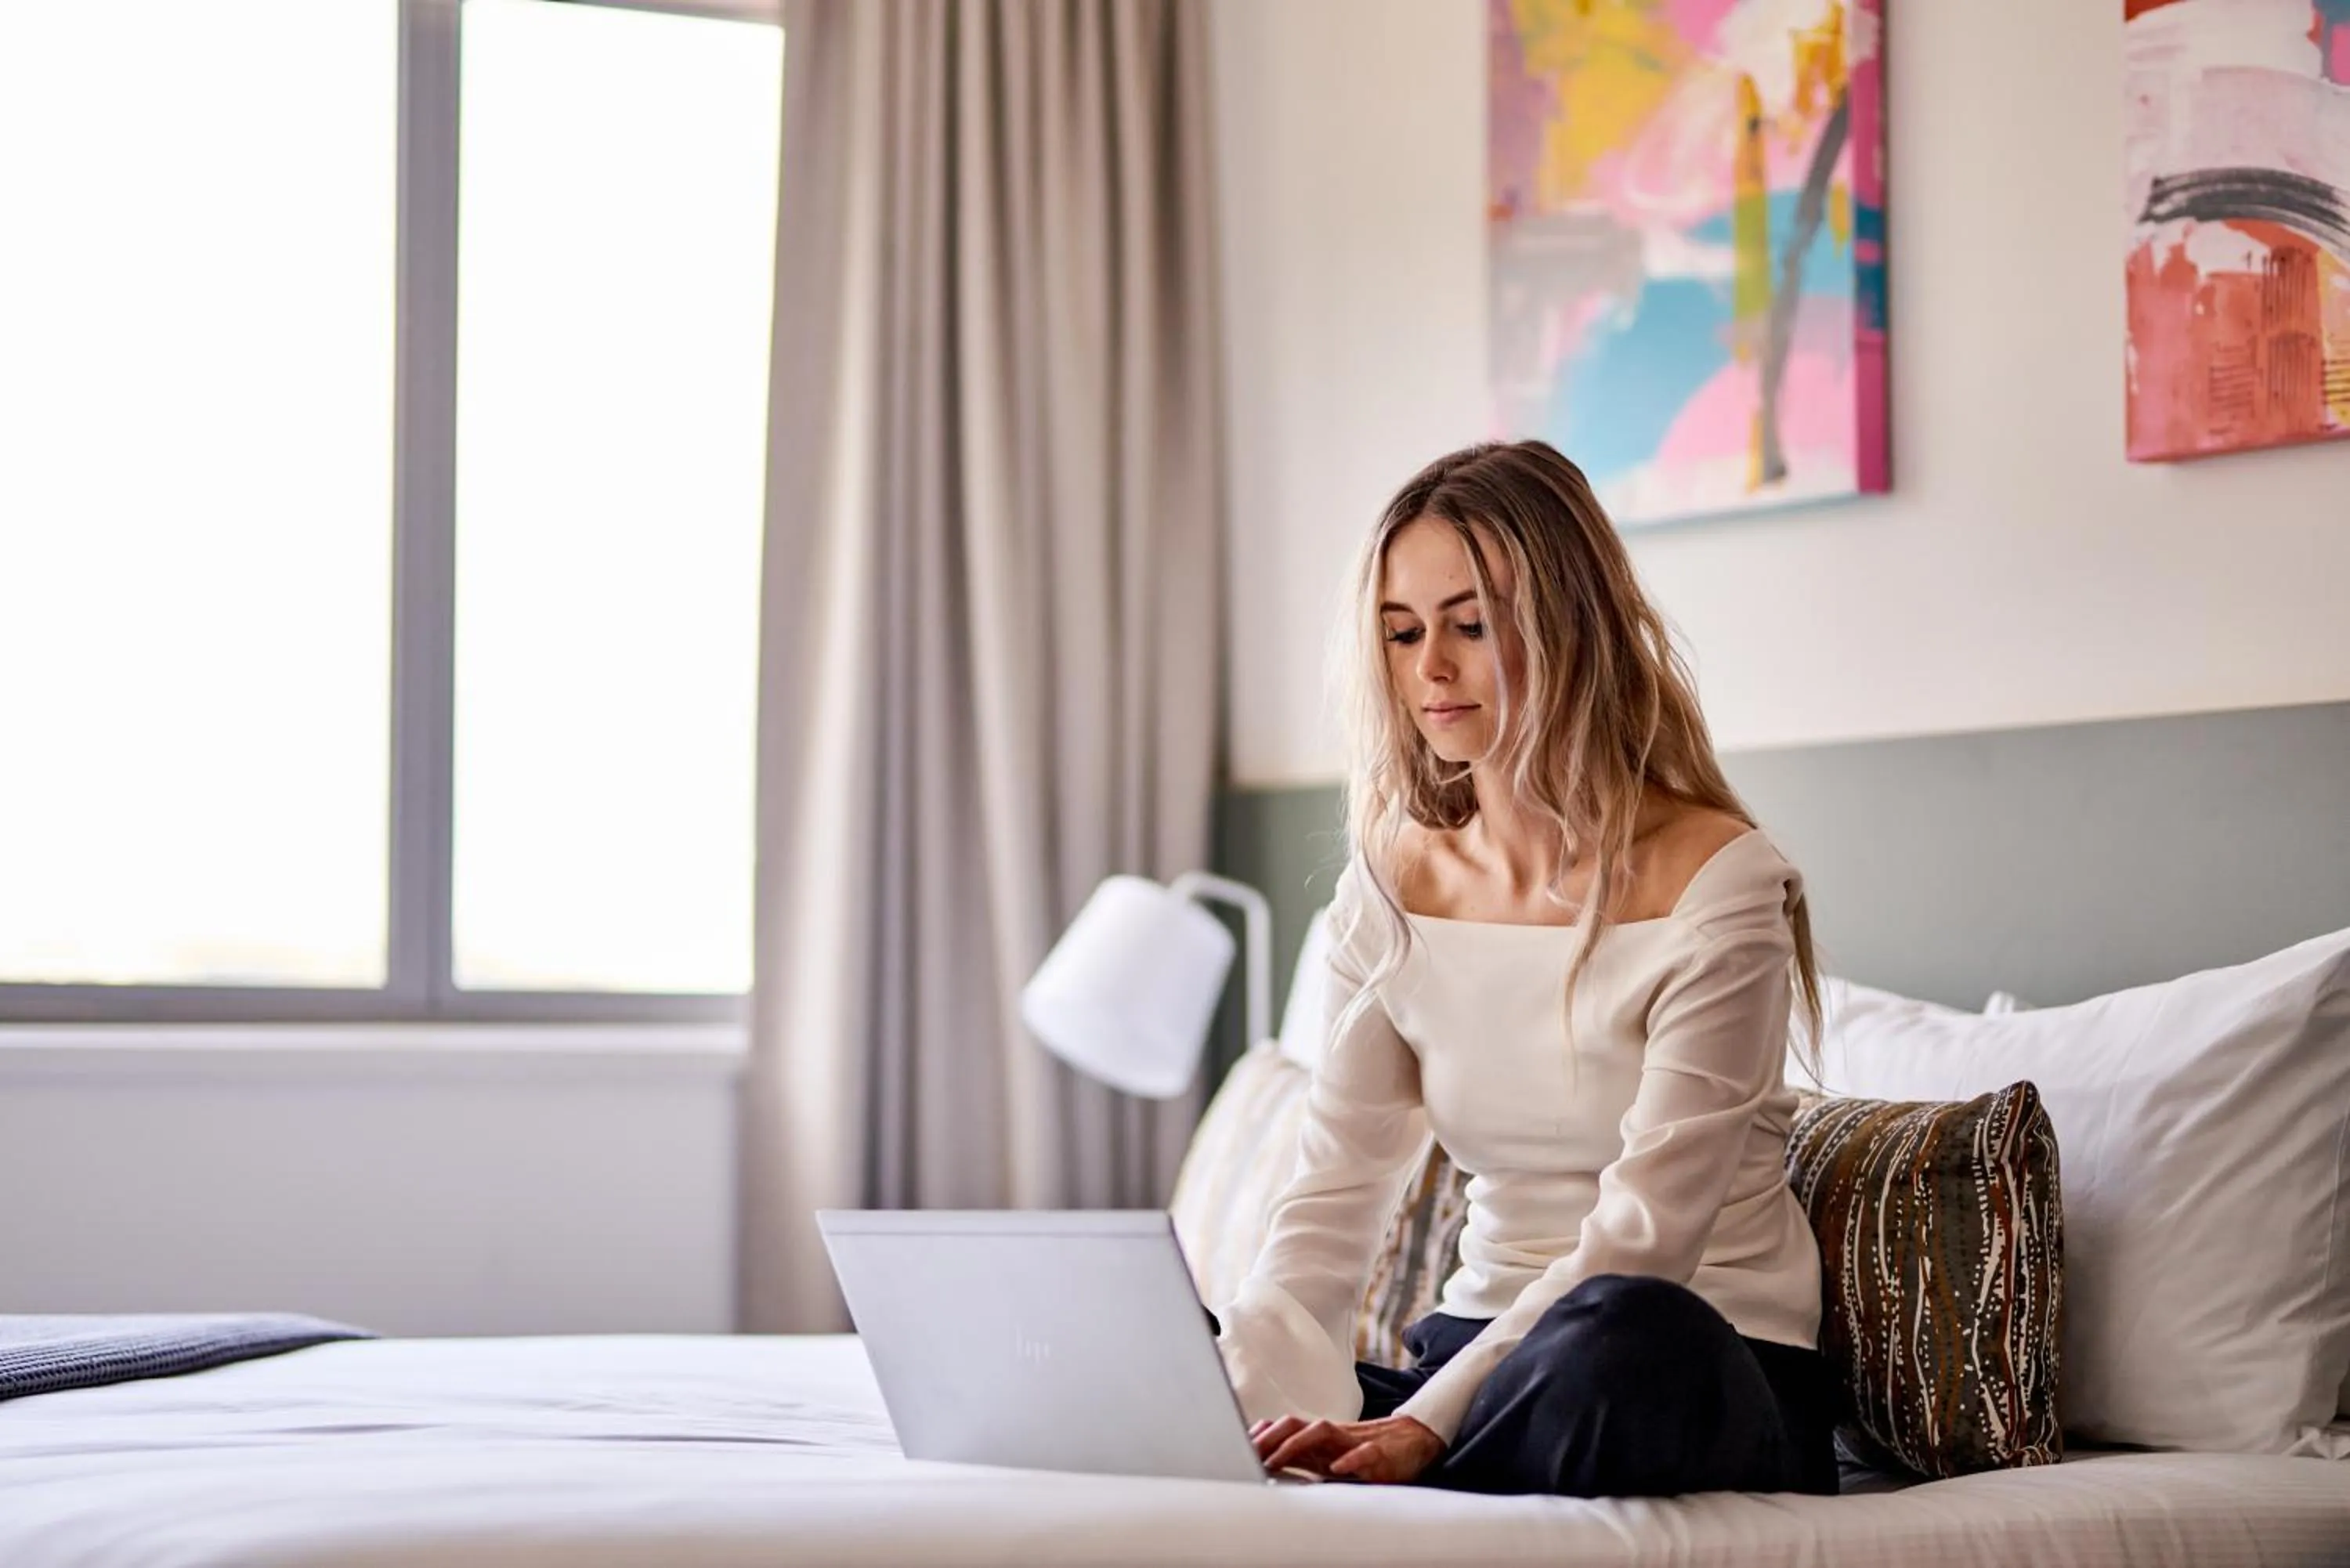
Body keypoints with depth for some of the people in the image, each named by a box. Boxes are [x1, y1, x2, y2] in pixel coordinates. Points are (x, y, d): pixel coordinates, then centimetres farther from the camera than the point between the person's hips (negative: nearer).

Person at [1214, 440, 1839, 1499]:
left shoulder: (1716, 880, -12)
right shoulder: (1390, 891, 5)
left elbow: (1642, 1236, -19)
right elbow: (1333, 1203, -1)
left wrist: (1423, 1427, -29)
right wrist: (1248, 1406, -21)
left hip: (1711, 1376, -3)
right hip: (1477, 1351, 4)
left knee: (1622, 1336, -40)